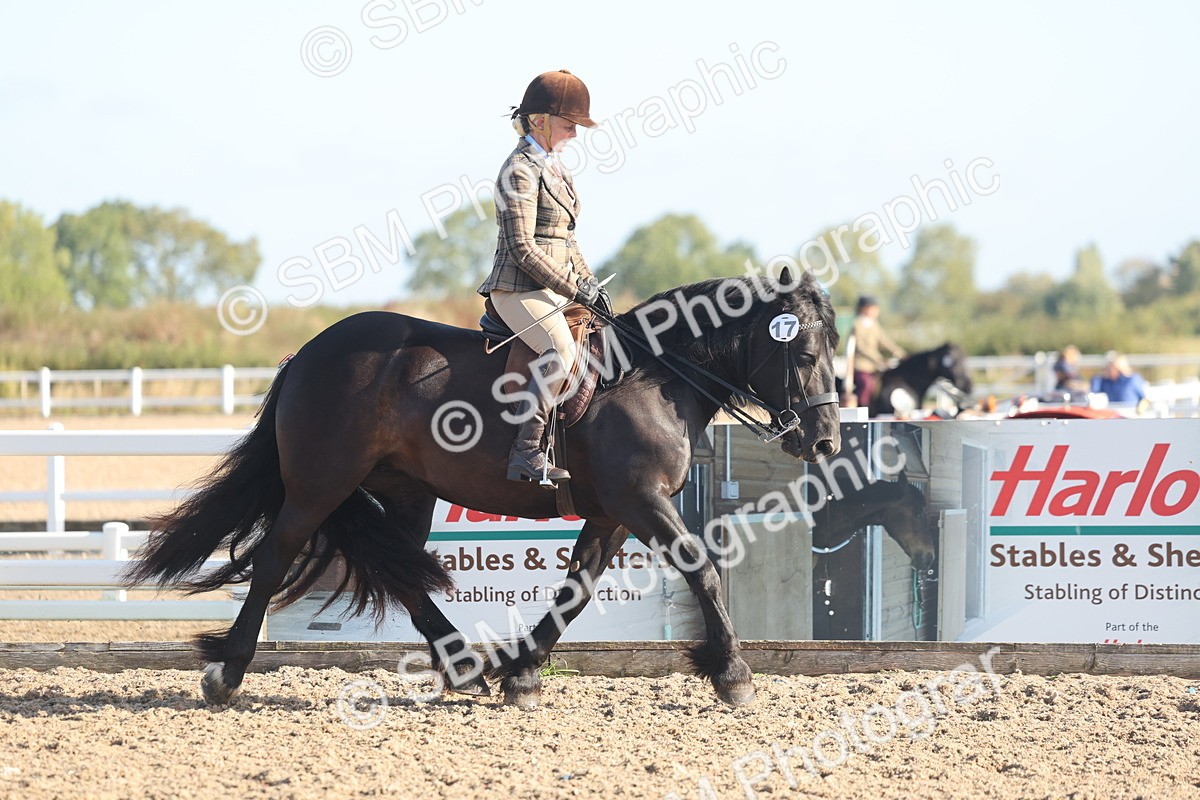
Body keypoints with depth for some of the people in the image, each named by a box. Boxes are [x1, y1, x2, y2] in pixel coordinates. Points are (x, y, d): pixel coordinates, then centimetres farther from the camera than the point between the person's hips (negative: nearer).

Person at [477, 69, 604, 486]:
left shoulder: (552, 166, 17)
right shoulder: (521, 171, -13)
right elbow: (523, 249, -18)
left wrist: (587, 281, 12)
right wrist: (573, 288, -16)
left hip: (554, 289, 10)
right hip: (519, 290, -10)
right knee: (561, 348, -31)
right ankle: (526, 453, -36)